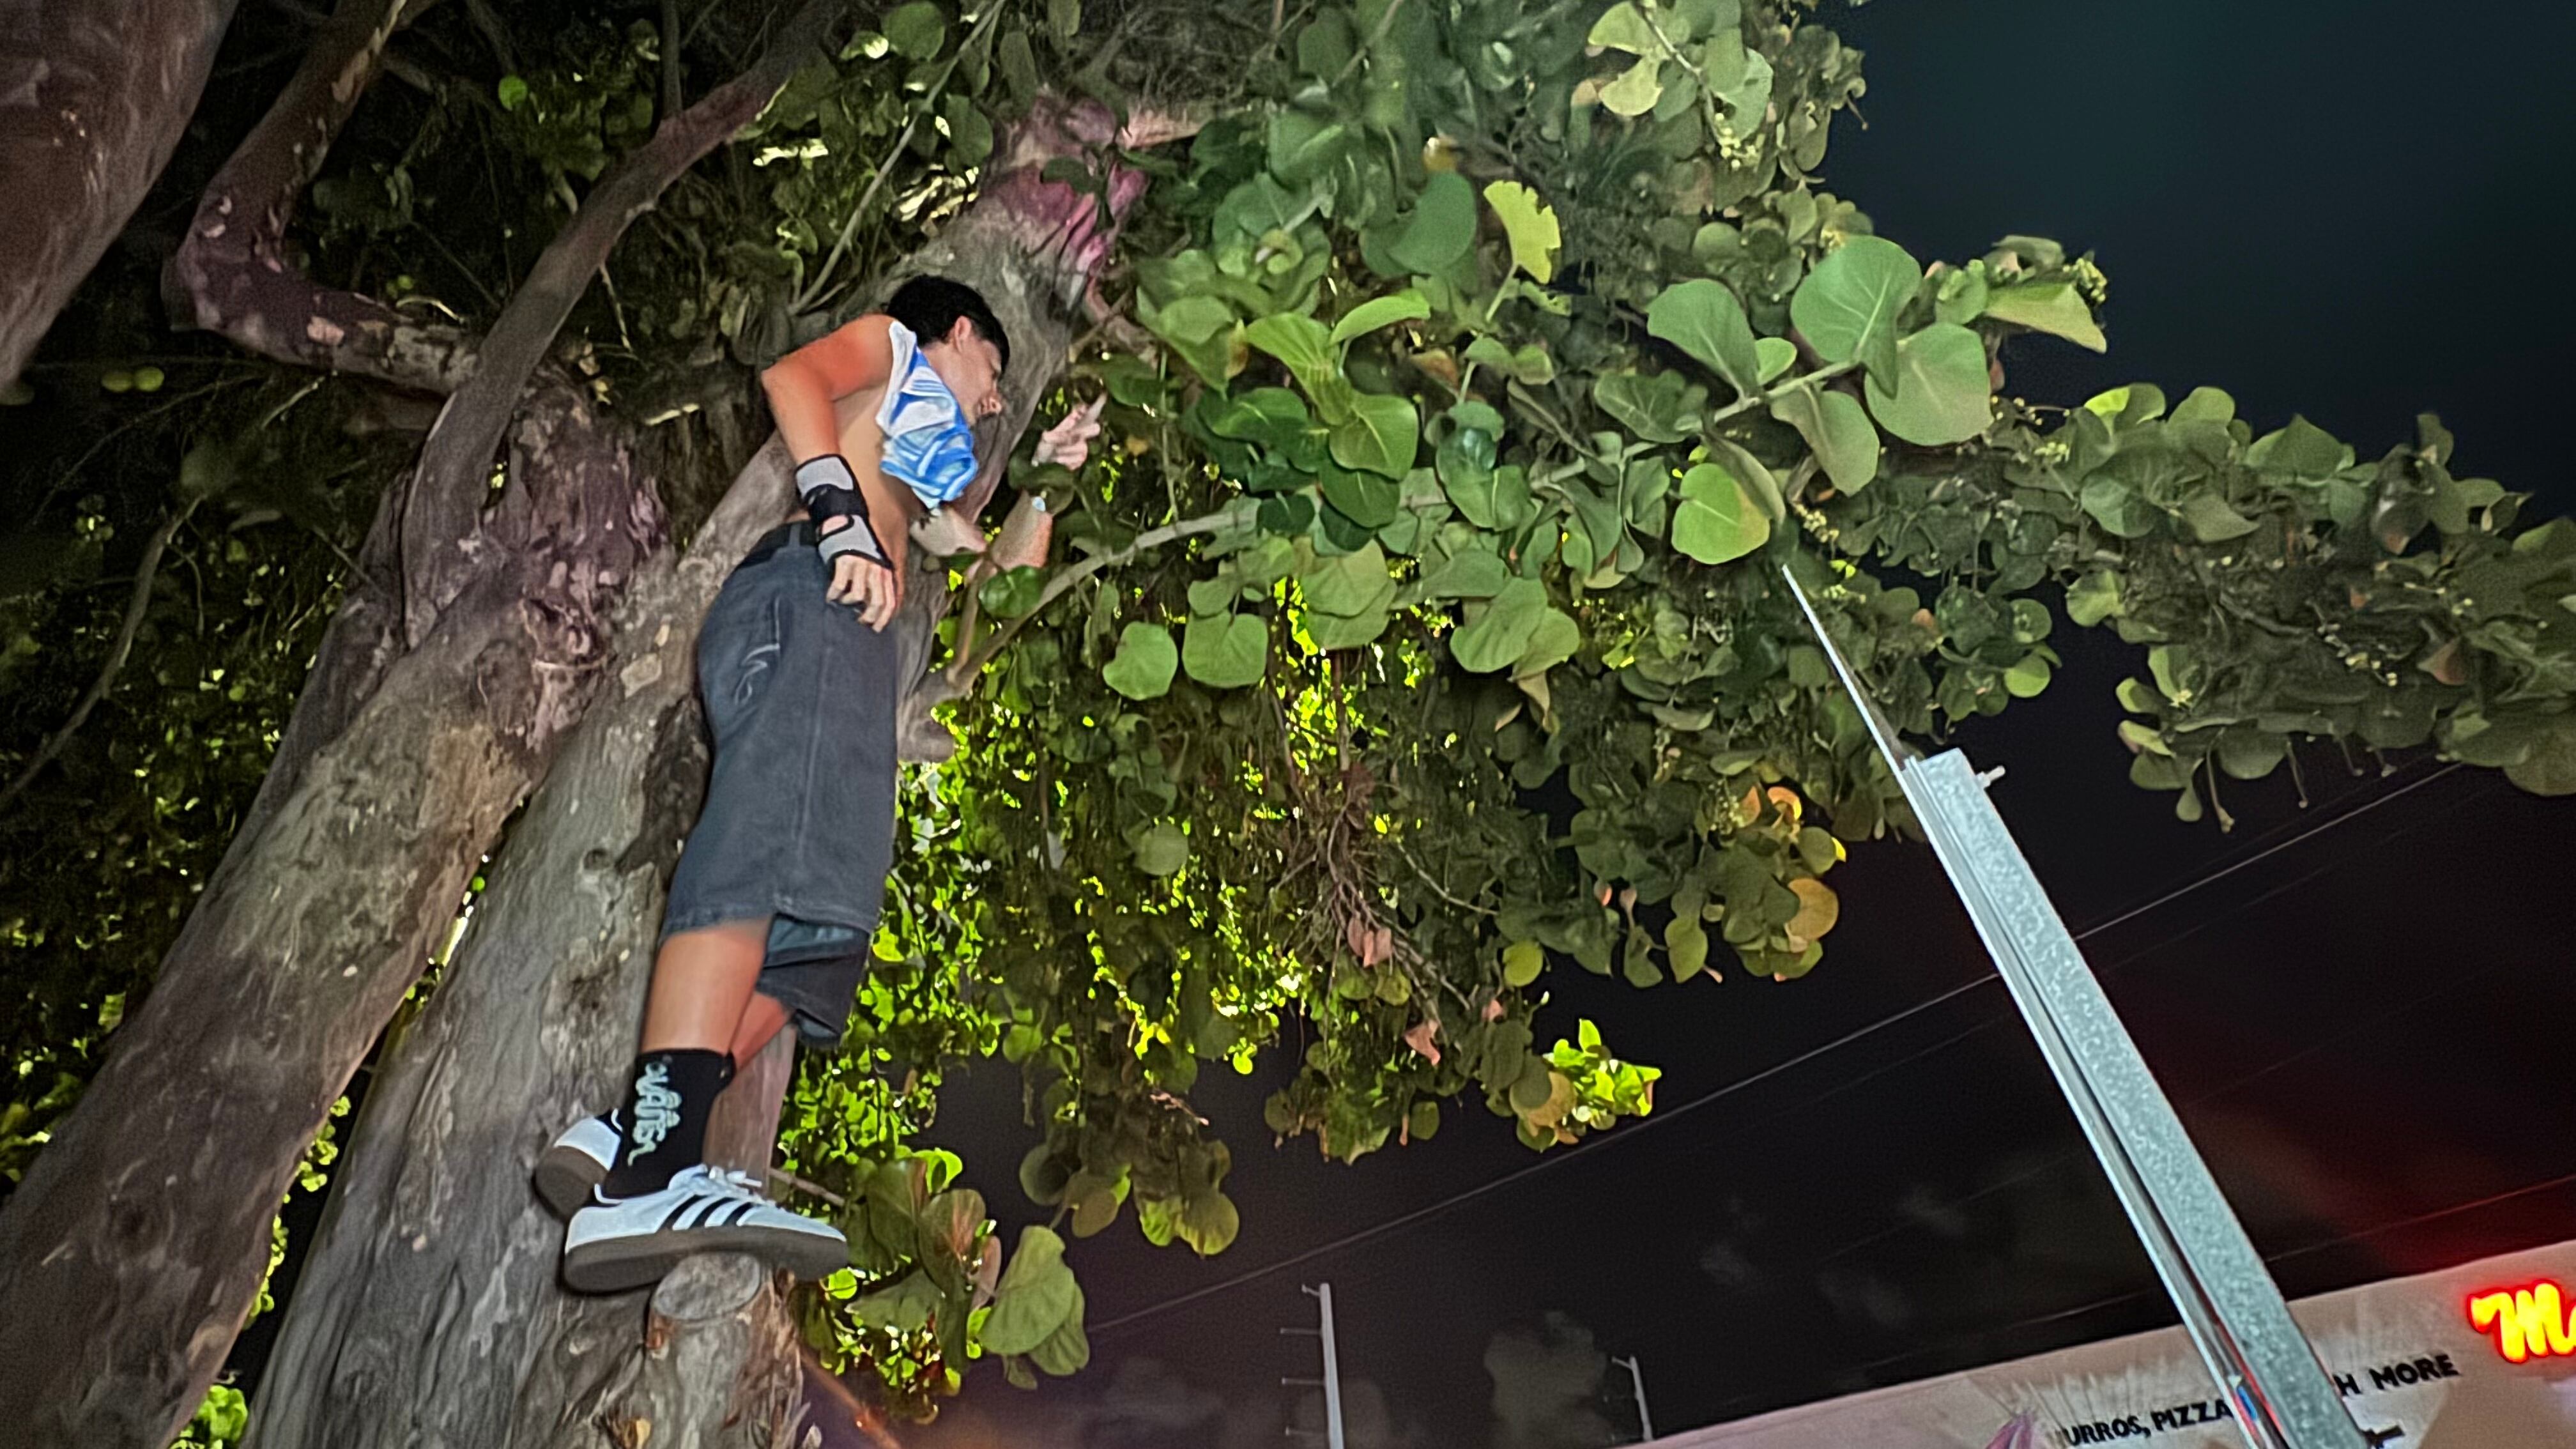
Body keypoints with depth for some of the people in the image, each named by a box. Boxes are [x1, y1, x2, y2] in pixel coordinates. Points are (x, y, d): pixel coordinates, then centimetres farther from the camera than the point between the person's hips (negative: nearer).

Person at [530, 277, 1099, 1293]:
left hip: (854, 627, 8)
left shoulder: (927, 470, 44)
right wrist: (841, 515, -13)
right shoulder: (893, 343, 24)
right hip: (809, 588, -8)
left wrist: (1051, 467, 42)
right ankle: (649, 1168, -44)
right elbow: (793, 374, 3)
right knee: (777, 846, -31)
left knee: (825, 924, -12)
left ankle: (631, 1138, -24)